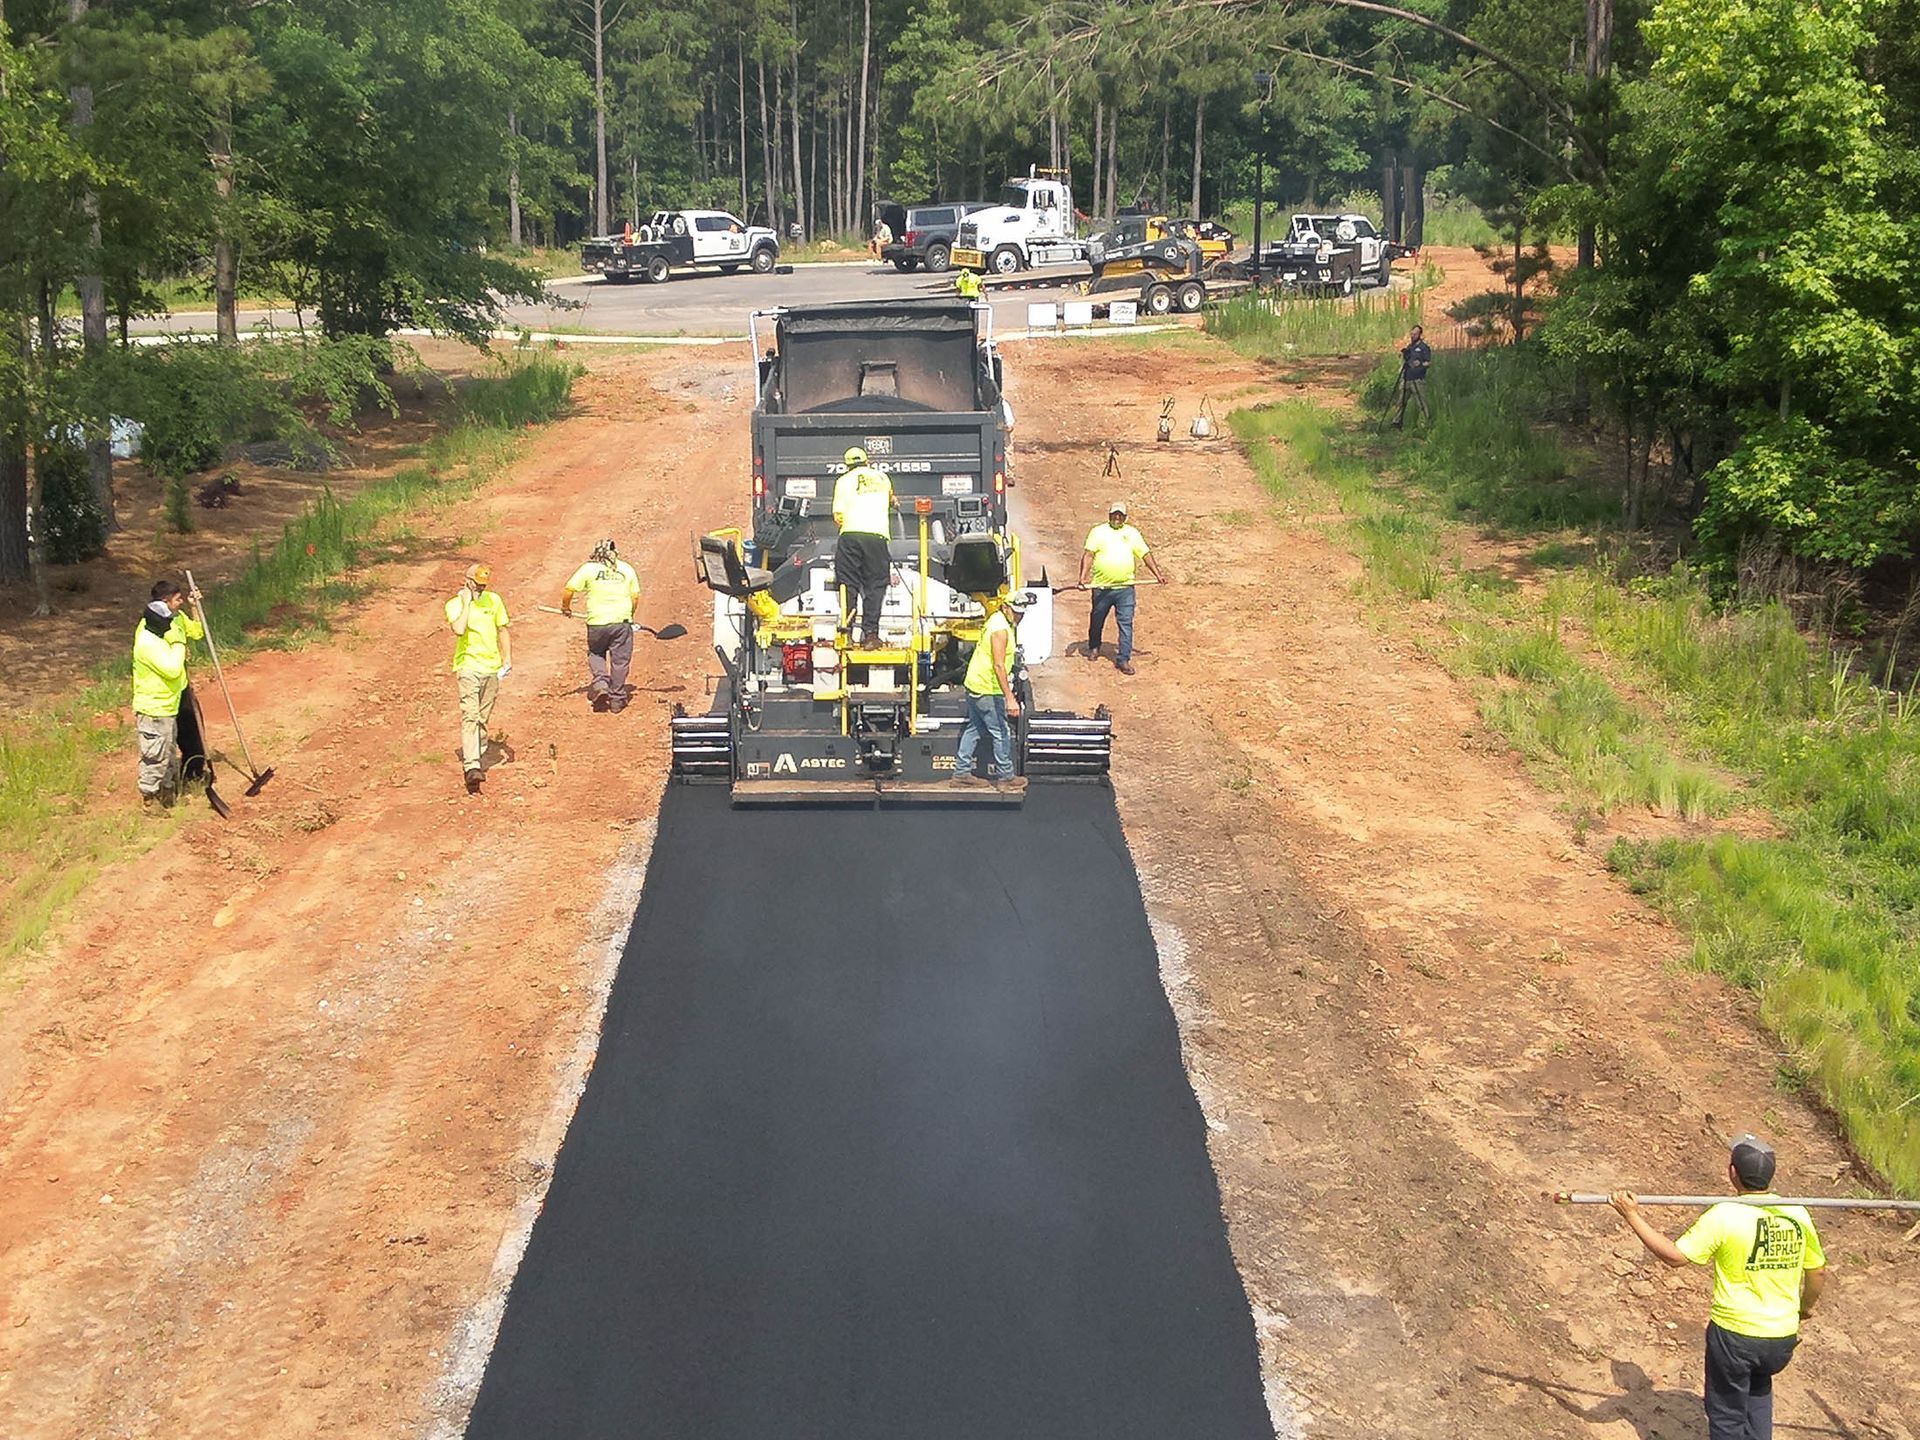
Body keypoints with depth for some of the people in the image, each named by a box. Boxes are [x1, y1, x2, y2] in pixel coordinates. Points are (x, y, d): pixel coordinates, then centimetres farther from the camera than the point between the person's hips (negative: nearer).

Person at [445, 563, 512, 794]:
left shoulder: (494, 600, 9)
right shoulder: (454, 605, -4)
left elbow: (503, 630, 17)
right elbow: (458, 629, -23)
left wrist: (508, 659, 10)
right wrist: (466, 602, -16)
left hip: (492, 667, 5)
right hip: (468, 667, -5)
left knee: (483, 719, 11)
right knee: (470, 716, -17)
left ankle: (476, 759, 23)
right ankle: (471, 767, -25)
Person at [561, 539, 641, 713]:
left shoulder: (588, 569, -1)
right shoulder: (627, 569, 6)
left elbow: (568, 590, -2)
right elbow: (635, 596, 9)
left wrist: (565, 607, 16)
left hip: (597, 622, -1)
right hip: (622, 620, 1)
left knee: (596, 653, 23)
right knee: (620, 660, 9)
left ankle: (600, 681, 0)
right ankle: (617, 699, 13)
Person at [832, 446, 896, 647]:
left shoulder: (844, 481, 9)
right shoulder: (882, 477, 17)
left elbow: (838, 516, 3)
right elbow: (891, 500, 38)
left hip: (850, 534, -1)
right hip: (876, 534, 1)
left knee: (848, 585, 5)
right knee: (874, 585, 4)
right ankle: (870, 634, -2)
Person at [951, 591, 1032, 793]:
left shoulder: (997, 620, 10)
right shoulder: (1000, 629, -22)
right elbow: (999, 666, -26)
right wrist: (1010, 698, -28)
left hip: (974, 684, 10)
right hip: (988, 690, -10)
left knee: (974, 729, 17)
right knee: (1001, 733, 2)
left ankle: (962, 772, 22)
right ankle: (1005, 777, 12)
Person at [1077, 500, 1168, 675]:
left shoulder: (1132, 533, 10)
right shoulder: (1098, 532, 1)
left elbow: (1146, 554, 10)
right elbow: (1088, 554, -9)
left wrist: (1158, 574, 0)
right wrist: (1083, 576, -22)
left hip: (1125, 587, 1)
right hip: (1101, 587, -1)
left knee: (1126, 623, -6)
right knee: (1097, 620, 16)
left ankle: (1124, 659, -2)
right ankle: (1094, 647, 41)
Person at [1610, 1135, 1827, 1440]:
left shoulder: (1725, 1217, -20)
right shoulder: (1797, 1214, -5)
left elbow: (1675, 1255, -19)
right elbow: (1818, 1271, 8)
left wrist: (1633, 1216, -15)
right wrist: (1806, 1306, 27)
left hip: (1734, 1334, -5)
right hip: (1782, 1337, 5)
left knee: (1727, 1414, 14)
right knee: (1758, 1390, 33)